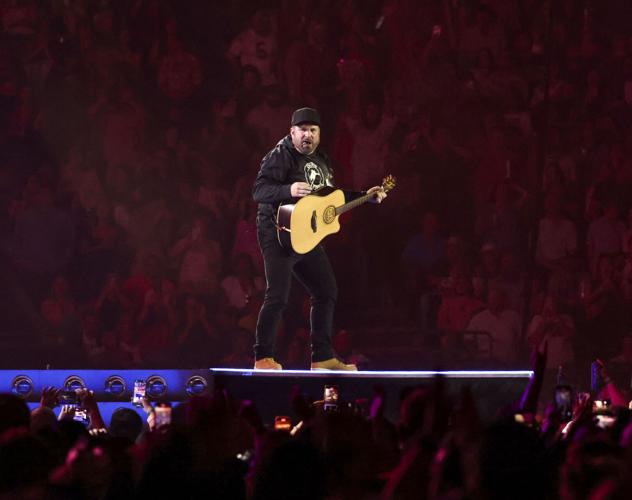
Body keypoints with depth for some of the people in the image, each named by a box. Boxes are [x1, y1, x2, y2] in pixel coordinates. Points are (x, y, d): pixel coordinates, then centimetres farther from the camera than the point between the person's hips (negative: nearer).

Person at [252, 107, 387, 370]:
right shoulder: (281, 156, -11)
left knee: (327, 292, 10)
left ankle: (322, 357, 18)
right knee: (278, 297, -14)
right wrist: (289, 190, -37)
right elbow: (259, 190, -21)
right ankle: (263, 358, -7)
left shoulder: (320, 161, 15)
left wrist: (365, 197, 20)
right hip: (279, 235, -9)